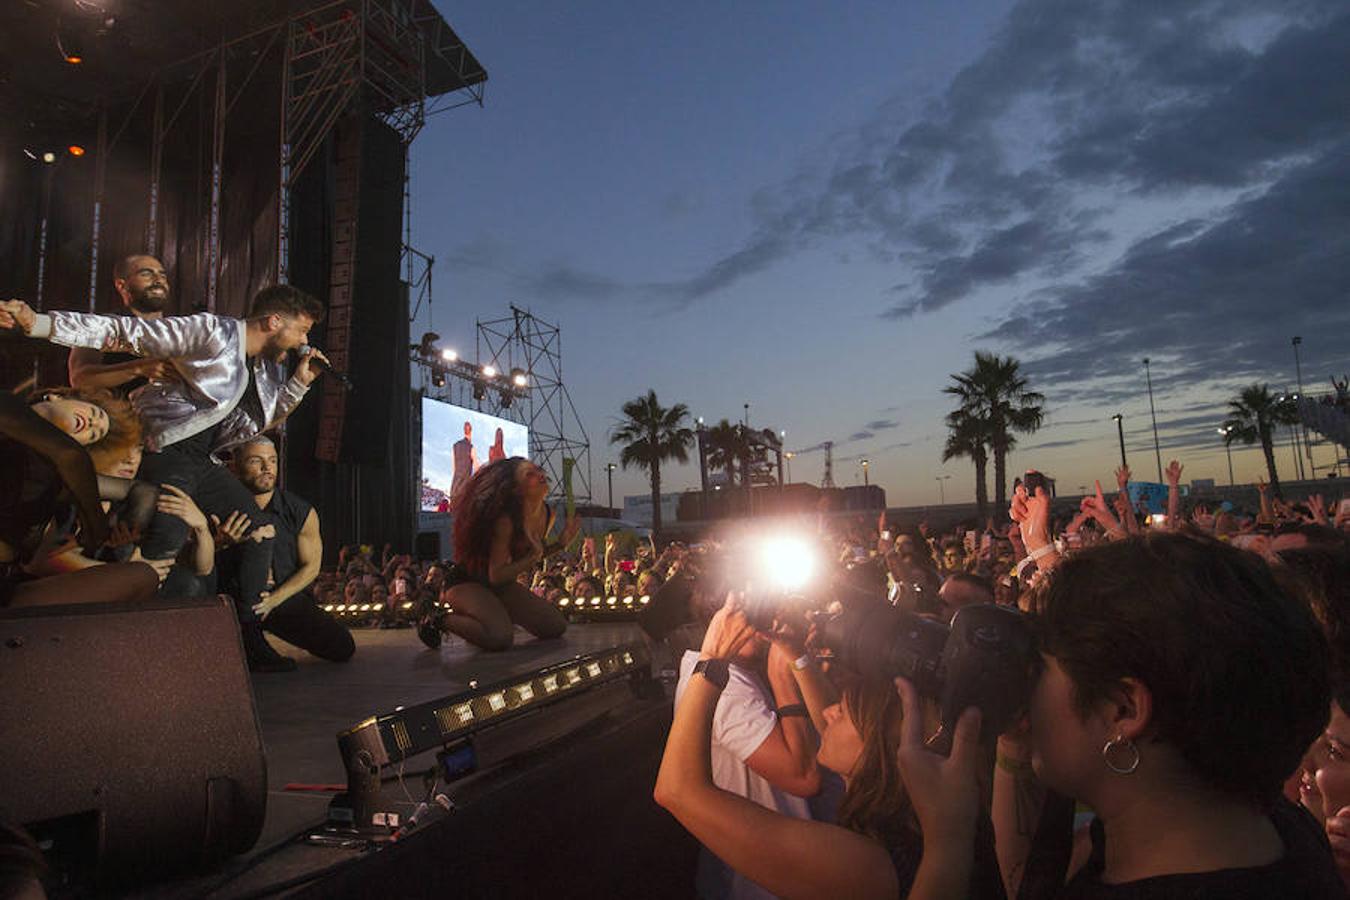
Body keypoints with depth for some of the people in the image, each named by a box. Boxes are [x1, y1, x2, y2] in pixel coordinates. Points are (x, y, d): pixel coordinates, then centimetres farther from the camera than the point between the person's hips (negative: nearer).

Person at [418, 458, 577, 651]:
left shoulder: (547, 515, -6)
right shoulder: (507, 520, -29)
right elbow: (496, 575, -25)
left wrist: (561, 543, -4)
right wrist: (532, 557, -26)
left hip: (502, 586, 8)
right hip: (467, 582, -8)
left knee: (557, 627, -2)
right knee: (500, 637, -32)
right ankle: (438, 618, -6)